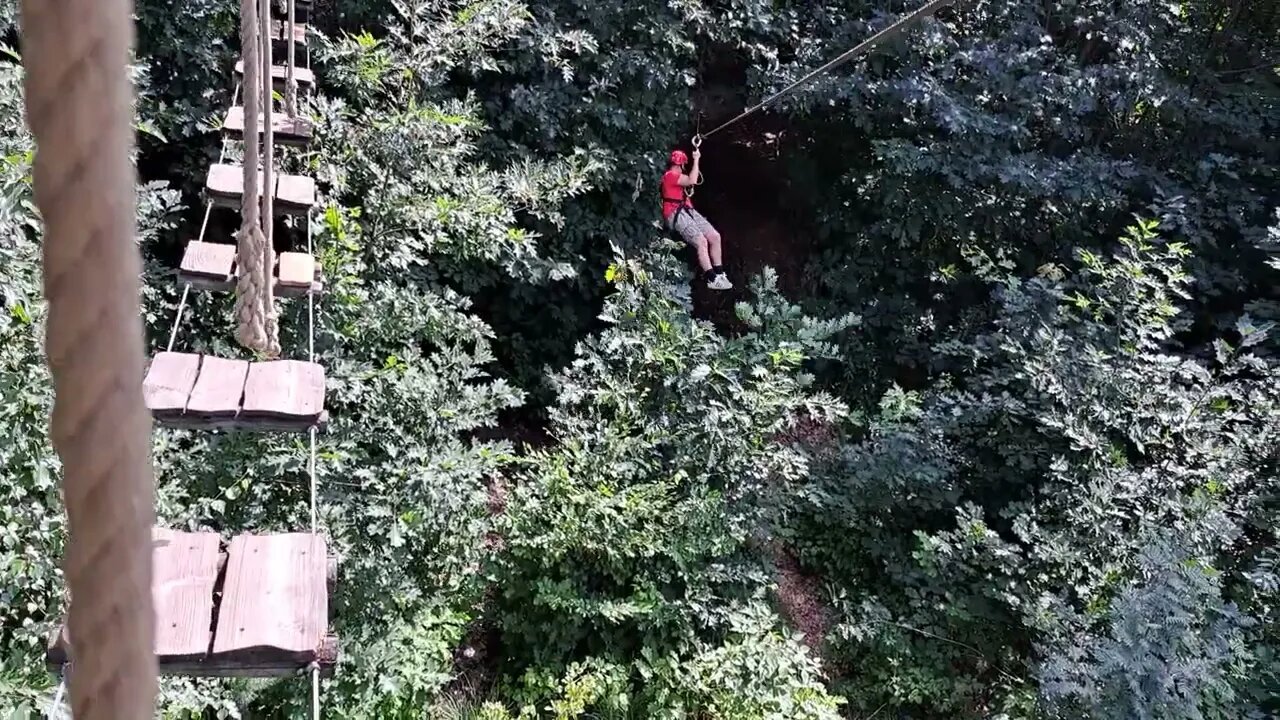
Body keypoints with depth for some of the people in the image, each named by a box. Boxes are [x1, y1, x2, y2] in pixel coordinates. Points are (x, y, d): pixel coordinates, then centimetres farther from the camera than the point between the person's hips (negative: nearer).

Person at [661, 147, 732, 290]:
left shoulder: (676, 175, 25)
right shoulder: (669, 175, -8)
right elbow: (692, 181, -19)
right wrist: (696, 159, -11)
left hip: (688, 211, 10)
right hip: (675, 214, -10)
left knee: (715, 236, -1)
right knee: (701, 241, -24)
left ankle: (719, 274, 2)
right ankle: (712, 279, -22)